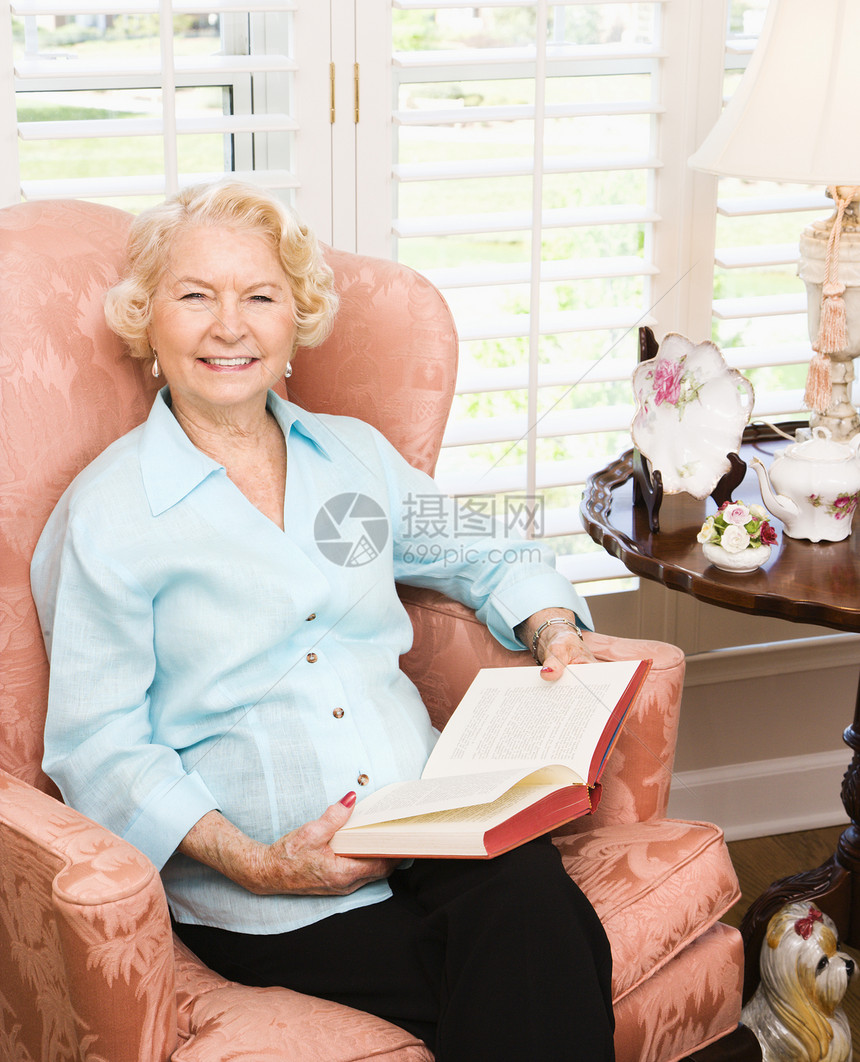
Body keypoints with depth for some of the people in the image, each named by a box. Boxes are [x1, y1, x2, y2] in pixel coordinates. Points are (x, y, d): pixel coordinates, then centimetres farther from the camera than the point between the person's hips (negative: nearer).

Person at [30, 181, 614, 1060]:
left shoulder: (355, 454, 16)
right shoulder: (105, 516, 0)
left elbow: (485, 558, 28)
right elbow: (97, 750, -4)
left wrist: (554, 632, 5)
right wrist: (256, 863, -16)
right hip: (268, 898, -5)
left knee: (532, 900, -28)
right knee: (525, 983, -28)